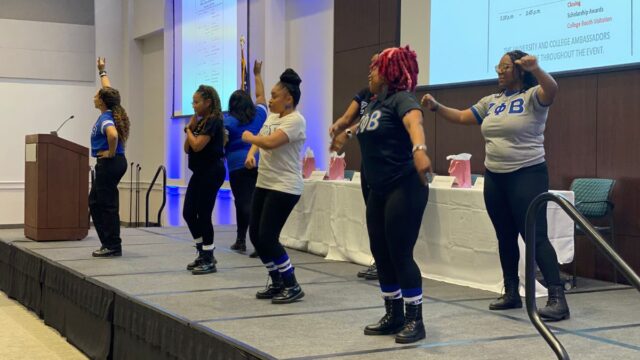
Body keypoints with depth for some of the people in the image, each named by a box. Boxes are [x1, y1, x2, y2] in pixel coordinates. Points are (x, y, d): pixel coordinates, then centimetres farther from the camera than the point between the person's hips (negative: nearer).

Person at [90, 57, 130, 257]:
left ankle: (113, 246, 1)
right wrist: (102, 71, 38)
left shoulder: (105, 118, -17)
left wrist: (111, 153, -24)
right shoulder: (111, 112, 9)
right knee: (95, 202, 16)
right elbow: (108, 90, 27)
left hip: (109, 164, -10)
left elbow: (113, 135, -39)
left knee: (108, 205, -4)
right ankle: (109, 243, 19)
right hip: (109, 164, 10)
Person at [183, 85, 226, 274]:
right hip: (199, 172, 9)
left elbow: (197, 145, -21)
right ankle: (204, 254, 22)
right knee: (188, 213, 10)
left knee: (203, 215, -6)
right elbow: (187, 149, 14)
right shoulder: (201, 122, 14)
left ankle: (209, 260, 4)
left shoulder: (214, 121, -13)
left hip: (212, 172, -9)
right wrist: (190, 127, 3)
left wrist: (189, 130, -3)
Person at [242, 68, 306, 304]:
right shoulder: (272, 116, 12)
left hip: (284, 188, -9)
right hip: (264, 184, 9)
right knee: (255, 235, 8)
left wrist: (248, 137, -10)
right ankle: (277, 282, 21)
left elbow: (270, 142, -29)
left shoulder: (295, 120, -16)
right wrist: (251, 154, -1)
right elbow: (259, 140, 21)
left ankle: (292, 286, 2)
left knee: (267, 237, -12)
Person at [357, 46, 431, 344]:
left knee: (400, 254, -6)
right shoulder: (374, 102, 11)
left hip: (405, 188, -9)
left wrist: (419, 149, -55)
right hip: (379, 189, 9)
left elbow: (415, 122, -37)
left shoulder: (401, 98, -15)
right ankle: (394, 315, 24)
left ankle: (415, 319, 7)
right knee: (381, 253, 11)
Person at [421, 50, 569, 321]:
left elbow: (552, 89, -28)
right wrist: (436, 107, 2)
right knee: (505, 237, 12)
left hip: (527, 175, -7)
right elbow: (461, 117, 16)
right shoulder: (491, 102, 13)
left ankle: (557, 298, -10)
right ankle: (511, 293, 23)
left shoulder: (532, 96, -7)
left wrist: (536, 69, -47)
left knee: (535, 236, -12)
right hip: (494, 177, 7)